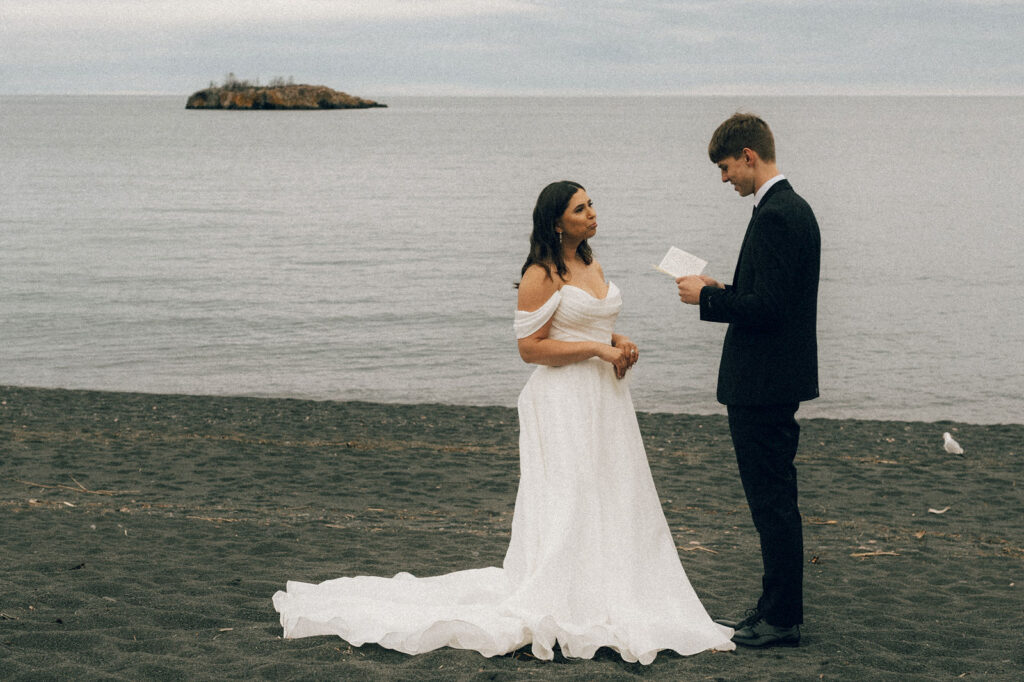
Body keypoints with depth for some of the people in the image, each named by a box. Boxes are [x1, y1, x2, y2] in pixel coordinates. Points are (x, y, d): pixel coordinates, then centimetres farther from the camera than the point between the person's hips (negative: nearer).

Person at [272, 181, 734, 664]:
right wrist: (597, 349, -18)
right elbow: (530, 347, -16)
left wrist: (620, 344, 3)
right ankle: (563, 612, -4)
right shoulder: (542, 276, -11)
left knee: (610, 506, 9)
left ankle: (610, 608, 16)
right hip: (564, 403, -9)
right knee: (566, 508, -9)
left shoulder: (592, 268, 14)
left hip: (605, 400, 9)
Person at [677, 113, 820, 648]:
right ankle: (778, 609, 24)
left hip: (762, 387, -11)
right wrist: (723, 291, 11)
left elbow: (767, 307, -24)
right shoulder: (794, 208, 14)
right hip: (779, 382, 11)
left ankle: (782, 620, 3)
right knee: (775, 501, 16)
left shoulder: (775, 217, -19)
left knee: (772, 502, -4)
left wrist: (707, 298, -12)